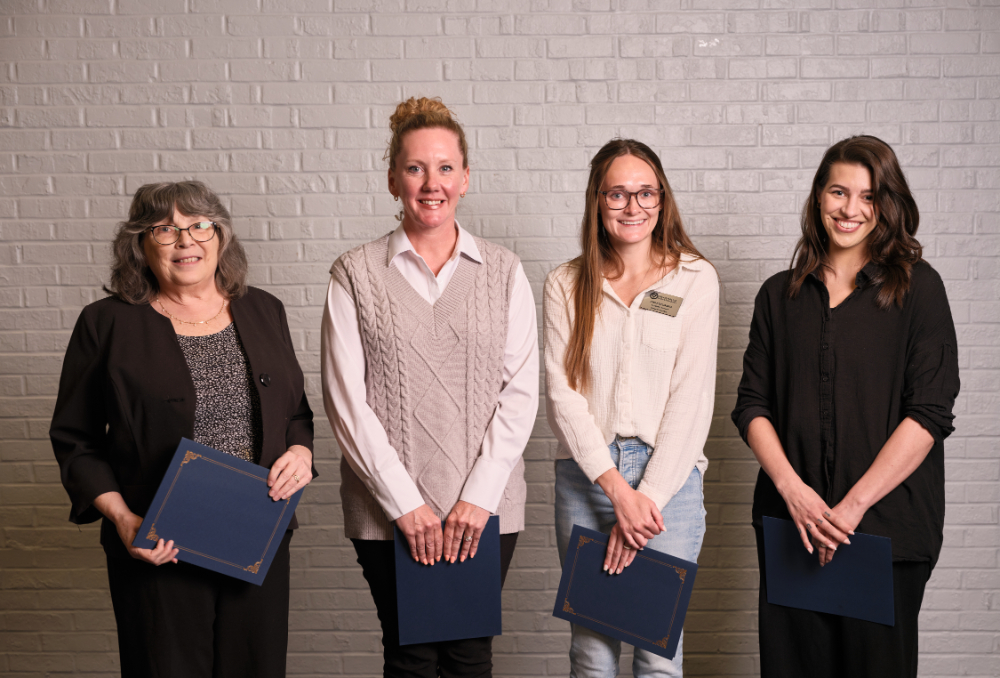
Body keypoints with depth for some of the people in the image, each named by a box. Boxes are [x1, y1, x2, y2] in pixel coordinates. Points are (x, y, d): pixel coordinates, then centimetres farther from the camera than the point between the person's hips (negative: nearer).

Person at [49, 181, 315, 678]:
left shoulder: (263, 311, 8)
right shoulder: (107, 324, -2)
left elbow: (297, 410, 16)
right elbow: (74, 438, 0)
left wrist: (300, 451, -6)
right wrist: (120, 517, -12)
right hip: (159, 552, -3)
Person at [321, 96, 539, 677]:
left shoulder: (503, 271, 5)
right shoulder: (356, 274, 1)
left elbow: (521, 390, 1)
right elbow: (346, 400, -3)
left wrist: (479, 496, -8)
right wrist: (405, 503, -8)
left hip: (486, 505, 1)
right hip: (389, 510, -1)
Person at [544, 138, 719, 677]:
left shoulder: (695, 279, 3)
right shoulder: (566, 285, 6)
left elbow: (691, 395, -3)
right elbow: (562, 394, -1)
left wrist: (649, 497, -9)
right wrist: (618, 489, -10)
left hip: (669, 475, -1)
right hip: (586, 474, 1)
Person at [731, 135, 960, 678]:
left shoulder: (918, 288, 0)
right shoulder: (779, 295, 9)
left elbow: (930, 412, -8)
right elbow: (752, 405, 5)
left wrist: (854, 504, -14)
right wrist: (792, 489, -11)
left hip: (888, 523, -2)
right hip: (790, 519, 2)